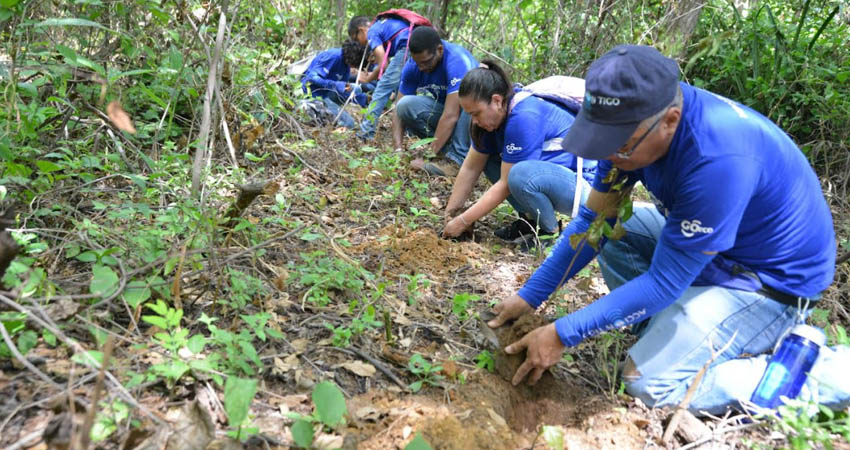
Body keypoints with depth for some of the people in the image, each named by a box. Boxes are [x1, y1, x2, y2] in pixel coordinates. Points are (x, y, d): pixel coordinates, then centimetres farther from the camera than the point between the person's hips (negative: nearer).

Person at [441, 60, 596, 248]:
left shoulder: (523, 118, -27)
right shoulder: (494, 115, -1)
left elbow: (506, 184, -24)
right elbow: (470, 168, 3)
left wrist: (463, 221, -18)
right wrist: (450, 212, 1)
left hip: (586, 185, -9)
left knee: (521, 174, -35)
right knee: (486, 159, 3)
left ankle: (552, 232, -9)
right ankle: (531, 219, 4)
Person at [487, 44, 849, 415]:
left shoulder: (717, 158, -36)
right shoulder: (633, 124, -12)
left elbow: (664, 282, -29)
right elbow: (594, 218, -3)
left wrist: (562, 335, -25)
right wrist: (530, 295, -5)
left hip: (773, 276, -8)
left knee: (650, 382, -15)